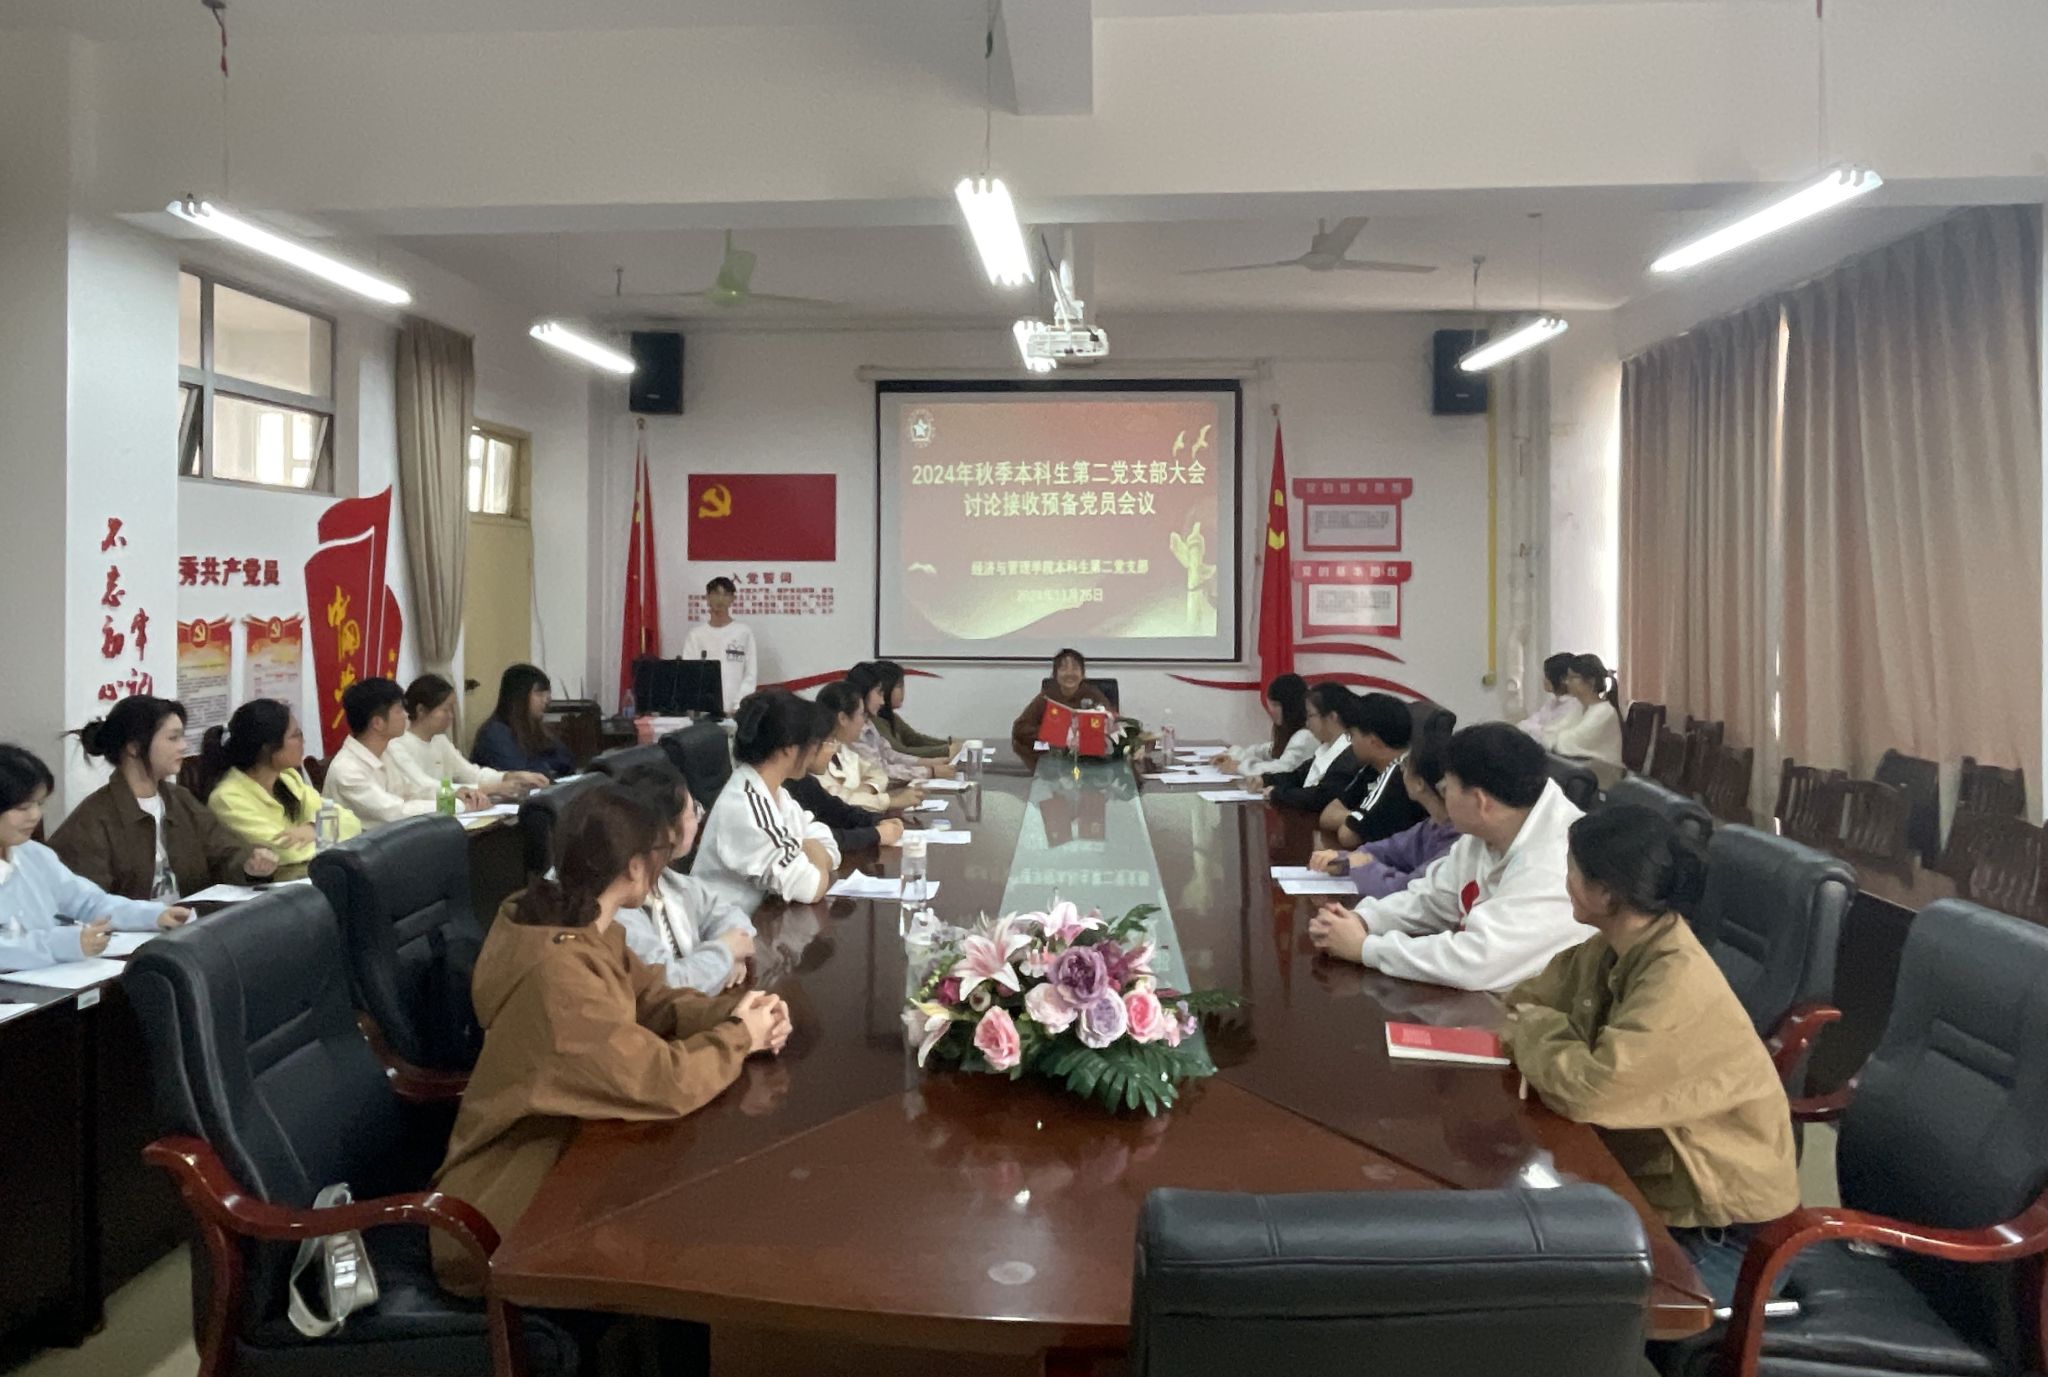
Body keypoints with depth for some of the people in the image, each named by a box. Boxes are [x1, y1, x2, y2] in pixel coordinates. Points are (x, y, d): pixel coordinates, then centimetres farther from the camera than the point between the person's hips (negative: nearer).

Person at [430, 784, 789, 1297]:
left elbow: (652, 1000, 7)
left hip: (561, 1136, 9)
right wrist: (738, 1038, -14)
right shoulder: (558, 968, -32)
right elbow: (664, 1082, -32)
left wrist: (735, 1011, -12)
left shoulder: (577, 924, -3)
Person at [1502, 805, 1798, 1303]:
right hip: (1649, 1173, 8)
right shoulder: (1615, 946, -2)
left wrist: (1531, 1034, -16)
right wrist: (1539, 1033, -11)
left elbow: (1590, 1089, -33)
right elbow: (1532, 1000, 10)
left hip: (1717, 1226, -8)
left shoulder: (1678, 982, -28)